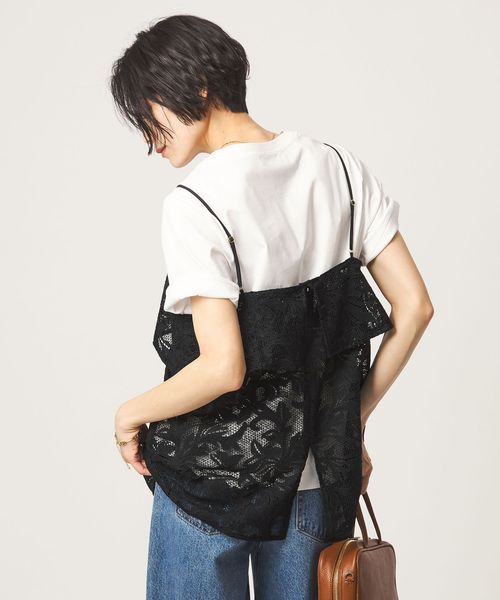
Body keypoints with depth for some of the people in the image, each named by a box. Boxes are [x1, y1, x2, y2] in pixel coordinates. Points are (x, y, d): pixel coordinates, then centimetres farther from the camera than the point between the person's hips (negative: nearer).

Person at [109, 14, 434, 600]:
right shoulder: (339, 166, -1)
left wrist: (131, 413, -7)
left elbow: (224, 367, -25)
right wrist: (353, 420, 8)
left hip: (211, 478, -5)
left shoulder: (194, 205, -19)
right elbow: (413, 307, 0)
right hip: (317, 475, 5)